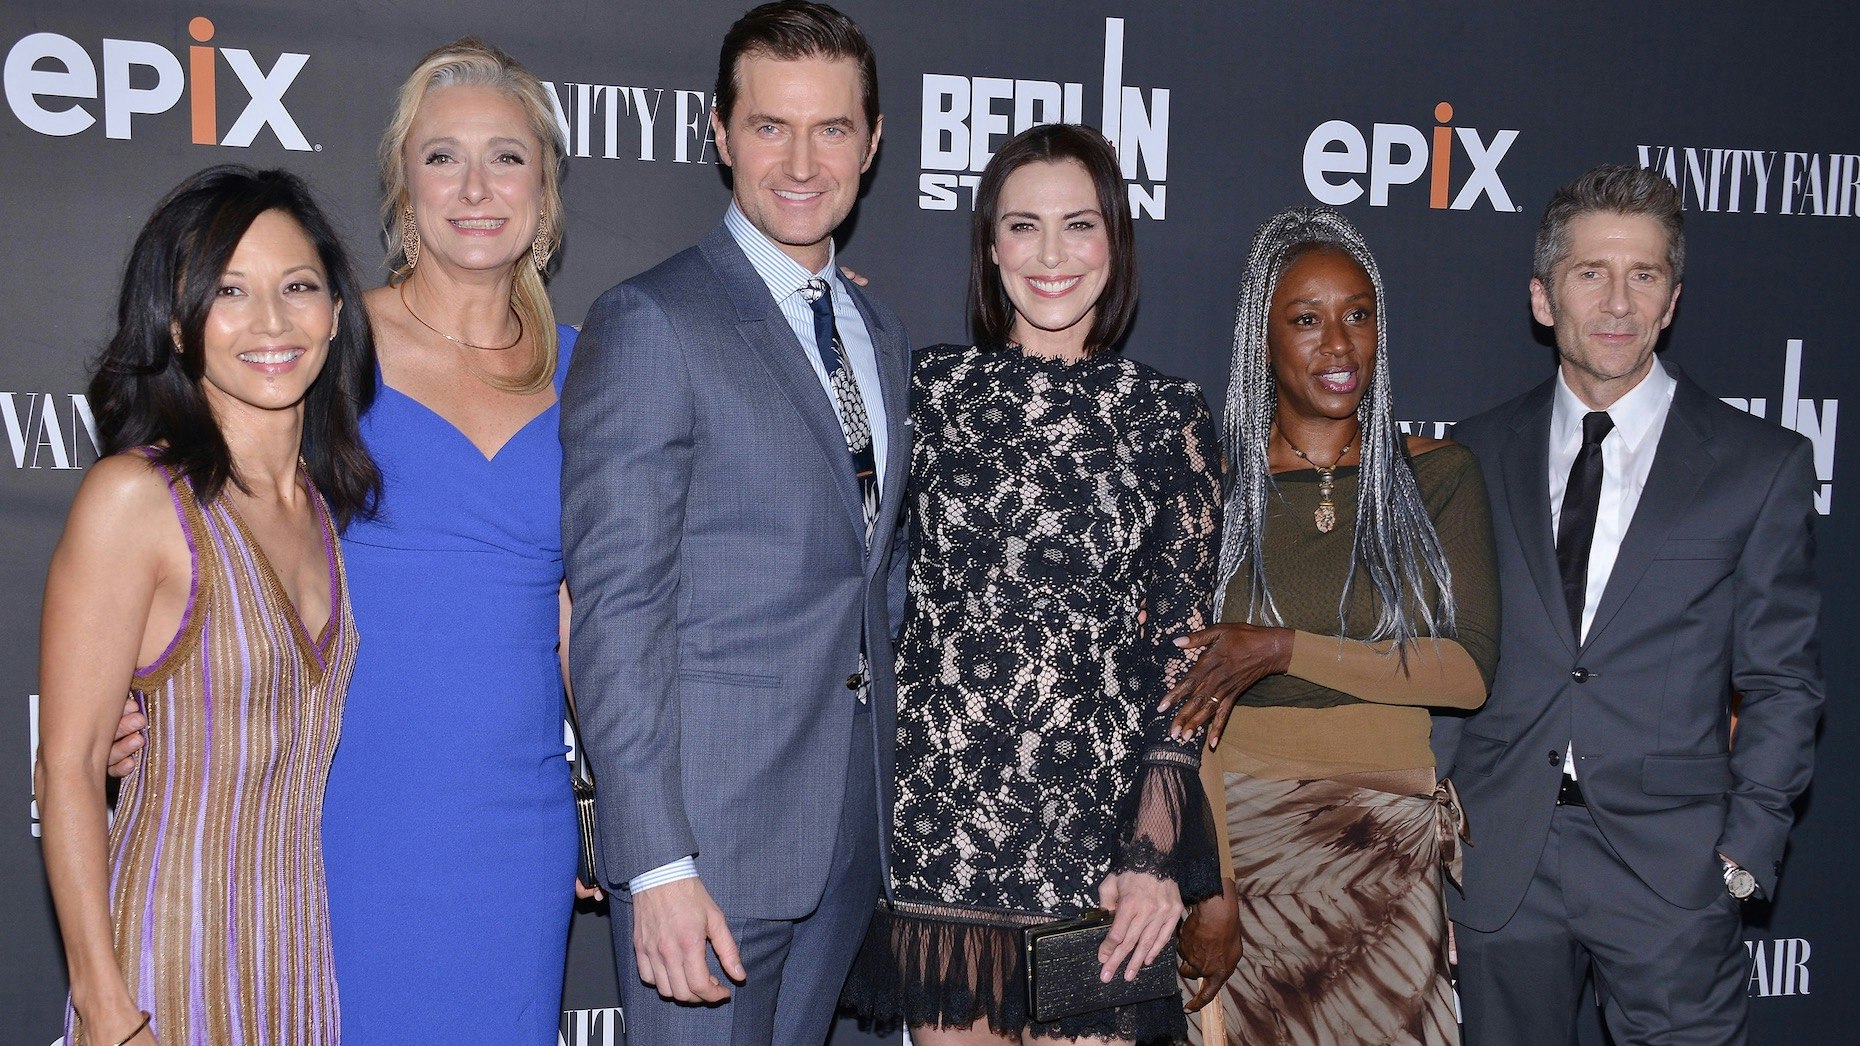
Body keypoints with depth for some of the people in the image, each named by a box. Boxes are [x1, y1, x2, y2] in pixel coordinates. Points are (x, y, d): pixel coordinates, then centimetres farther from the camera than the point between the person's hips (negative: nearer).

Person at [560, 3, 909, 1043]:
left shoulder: (882, 334, 13)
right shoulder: (651, 323, -11)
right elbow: (617, 611, -15)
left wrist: (890, 786, 11)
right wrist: (658, 865, -19)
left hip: (851, 832, 7)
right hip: (711, 837, -7)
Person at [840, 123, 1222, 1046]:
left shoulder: (1167, 416, 1)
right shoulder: (926, 388, 3)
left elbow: (1181, 646, -1)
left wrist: (1156, 852, -6)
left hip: (1095, 830, -1)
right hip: (937, 821, 1)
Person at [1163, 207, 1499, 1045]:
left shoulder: (1438, 476, 3)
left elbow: (1470, 672, -5)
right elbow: (1188, 710, -6)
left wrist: (1285, 649, -14)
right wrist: (1209, 891, -12)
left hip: (1392, 850, 1)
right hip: (1241, 838, -1)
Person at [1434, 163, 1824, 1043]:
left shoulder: (1762, 465, 1)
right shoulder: (1475, 456, 6)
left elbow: (1782, 682, 3)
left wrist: (1745, 853, -5)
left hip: (1671, 869, -1)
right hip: (1496, 862, 2)